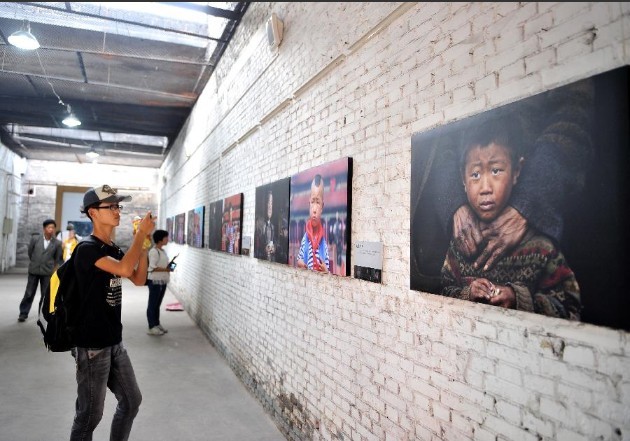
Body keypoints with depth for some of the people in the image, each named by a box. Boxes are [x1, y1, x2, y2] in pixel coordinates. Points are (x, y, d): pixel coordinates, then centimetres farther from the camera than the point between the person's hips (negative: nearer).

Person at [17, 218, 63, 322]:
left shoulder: (57, 243, -4)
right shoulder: (35, 238, -1)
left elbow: (58, 258, 5)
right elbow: (30, 252, 13)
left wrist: (51, 267, 6)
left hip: (47, 272, -1)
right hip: (34, 270, 1)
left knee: (45, 294, 6)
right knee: (29, 293, 8)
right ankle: (23, 313, 20)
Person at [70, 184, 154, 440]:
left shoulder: (115, 250, 9)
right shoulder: (87, 249, -18)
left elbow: (138, 279, 8)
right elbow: (125, 269, -33)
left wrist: (144, 242, -1)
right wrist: (141, 233, -21)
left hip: (114, 342, 9)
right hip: (91, 345, -8)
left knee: (131, 401, 18)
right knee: (90, 415, 5)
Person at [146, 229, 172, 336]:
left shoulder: (163, 251, 12)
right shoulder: (154, 251, -16)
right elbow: (152, 267, -22)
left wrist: (168, 267, 2)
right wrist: (166, 269, -20)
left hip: (162, 281, 9)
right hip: (155, 281, -9)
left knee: (157, 304, 16)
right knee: (152, 304, 0)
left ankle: (157, 324, 25)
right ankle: (152, 327, 7)